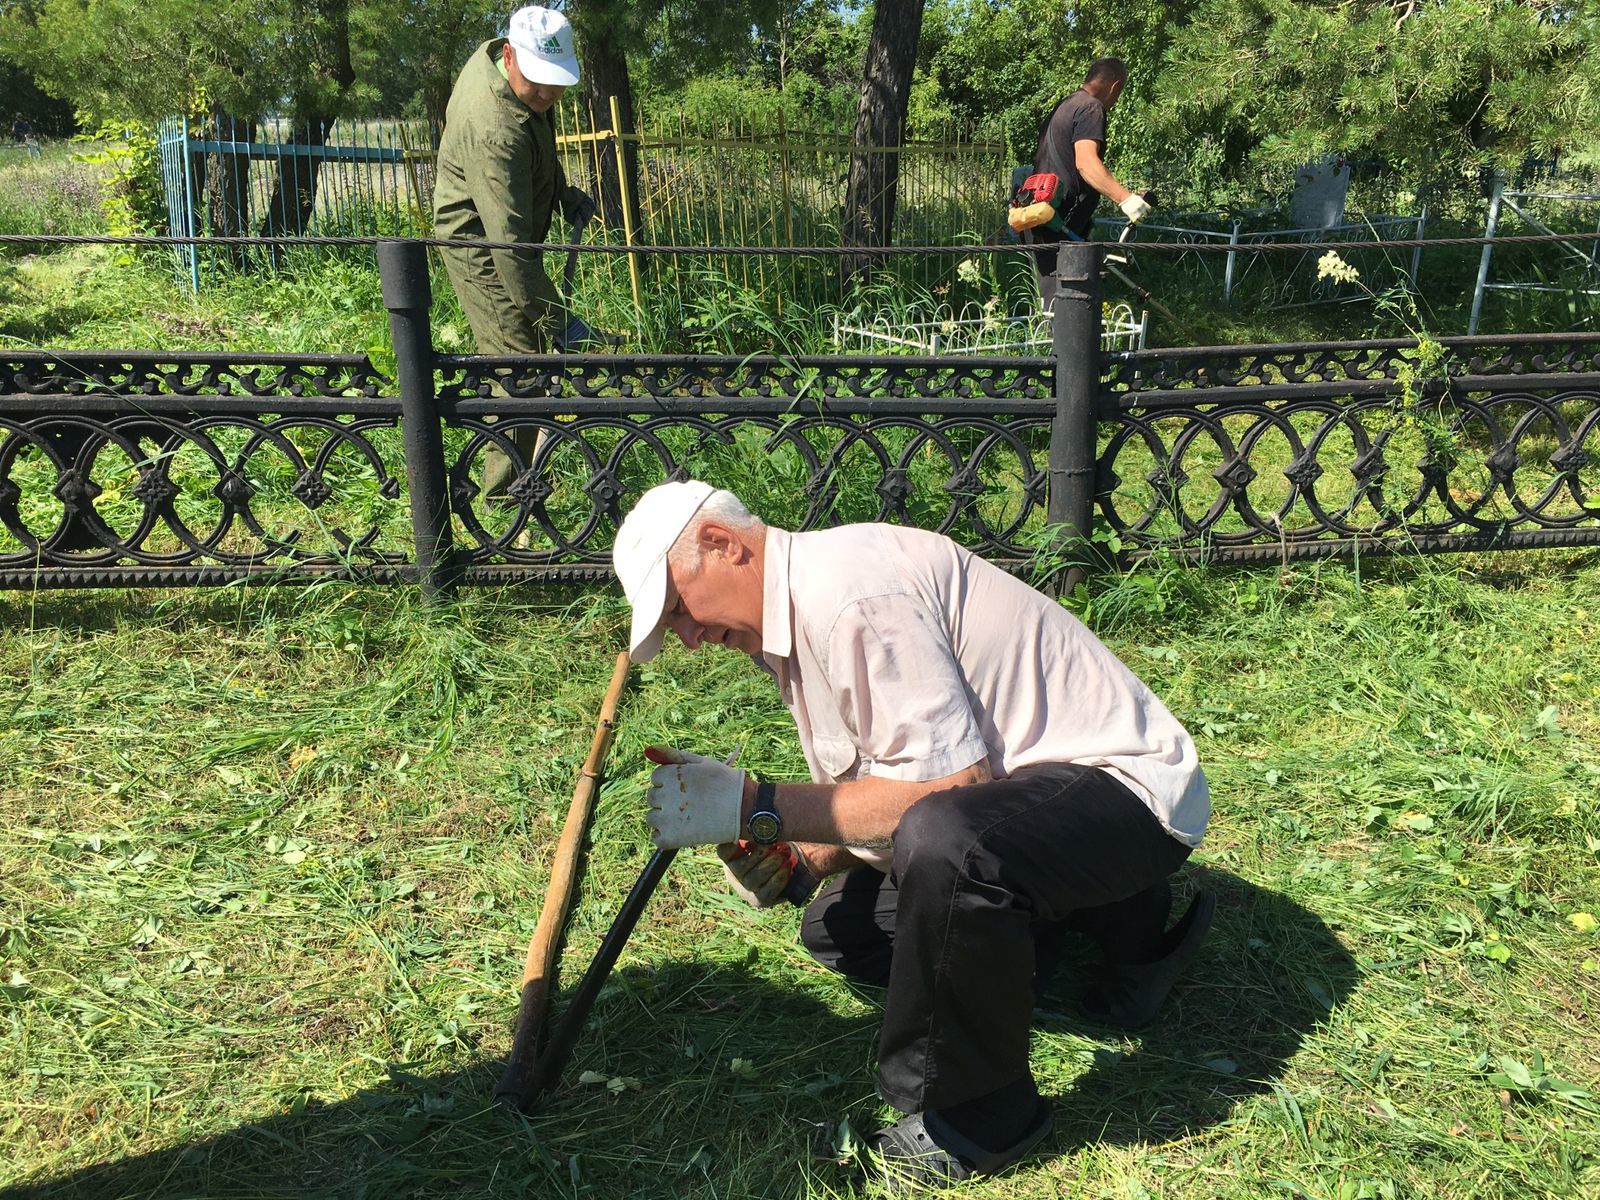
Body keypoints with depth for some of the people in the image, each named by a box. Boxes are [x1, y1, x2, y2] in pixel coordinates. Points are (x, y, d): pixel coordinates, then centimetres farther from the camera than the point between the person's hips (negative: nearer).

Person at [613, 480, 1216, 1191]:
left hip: (1124, 786, -11)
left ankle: (971, 1121, -12)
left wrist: (754, 806, -25)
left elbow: (949, 784, -29)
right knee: (837, 929, 13)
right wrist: (799, 863, -7)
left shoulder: (850, 590, -24)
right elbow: (871, 797, 13)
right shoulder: (786, 626, 9)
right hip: (1016, 787, 11)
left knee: (939, 840, -39)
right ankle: (1117, 922, 16)